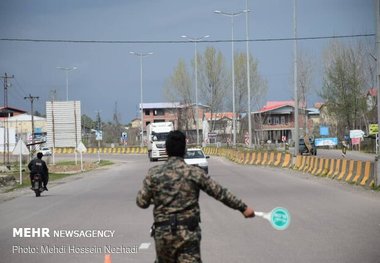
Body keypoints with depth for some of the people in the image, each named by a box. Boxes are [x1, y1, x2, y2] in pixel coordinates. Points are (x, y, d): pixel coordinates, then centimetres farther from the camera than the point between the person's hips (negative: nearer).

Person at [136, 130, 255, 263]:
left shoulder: (154, 173, -1)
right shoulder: (194, 173, -3)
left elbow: (142, 202, 3)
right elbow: (220, 193, 0)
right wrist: (243, 207, 9)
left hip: (163, 233, 2)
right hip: (189, 233, -2)